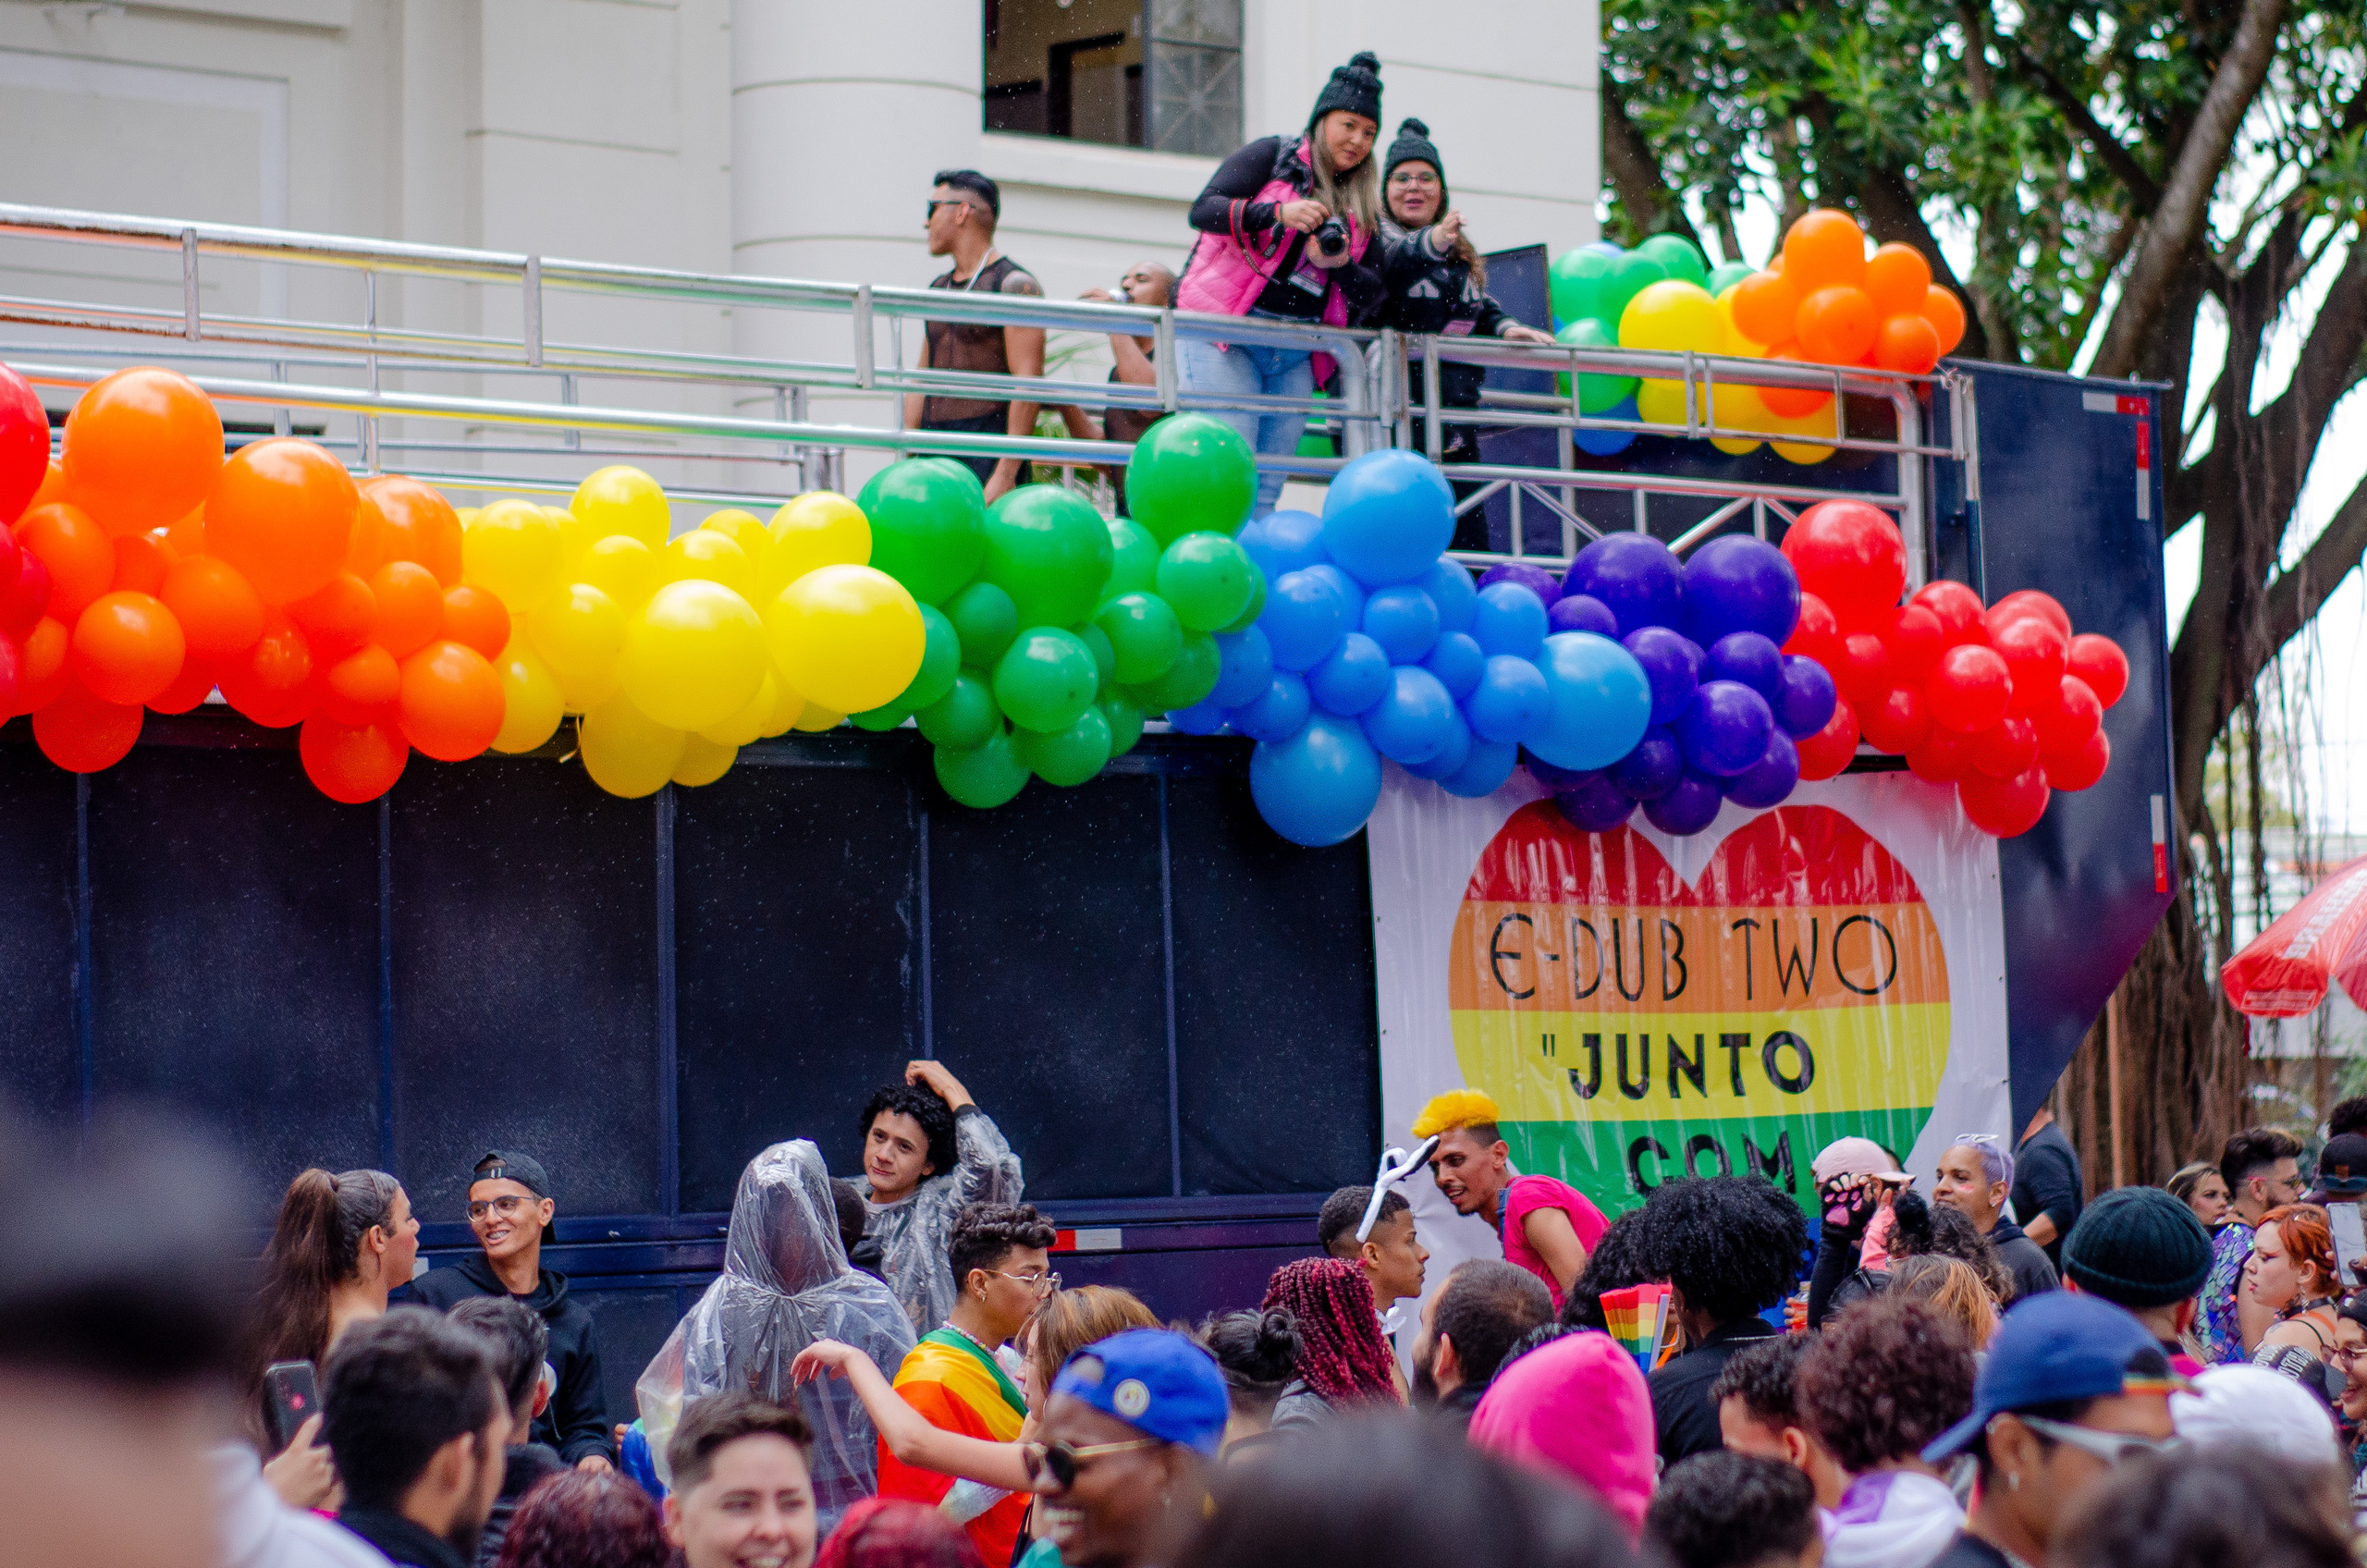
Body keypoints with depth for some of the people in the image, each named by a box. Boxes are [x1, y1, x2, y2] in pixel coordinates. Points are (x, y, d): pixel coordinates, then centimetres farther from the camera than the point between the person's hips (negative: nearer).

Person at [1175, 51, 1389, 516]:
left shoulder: (1364, 207, 17)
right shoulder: (1274, 156, 2)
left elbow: (1372, 294, 12)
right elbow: (1203, 210, -9)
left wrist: (1339, 264, -10)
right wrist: (1279, 212, -22)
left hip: (1295, 357, 6)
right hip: (1224, 337, -6)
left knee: (1267, 493, 1)